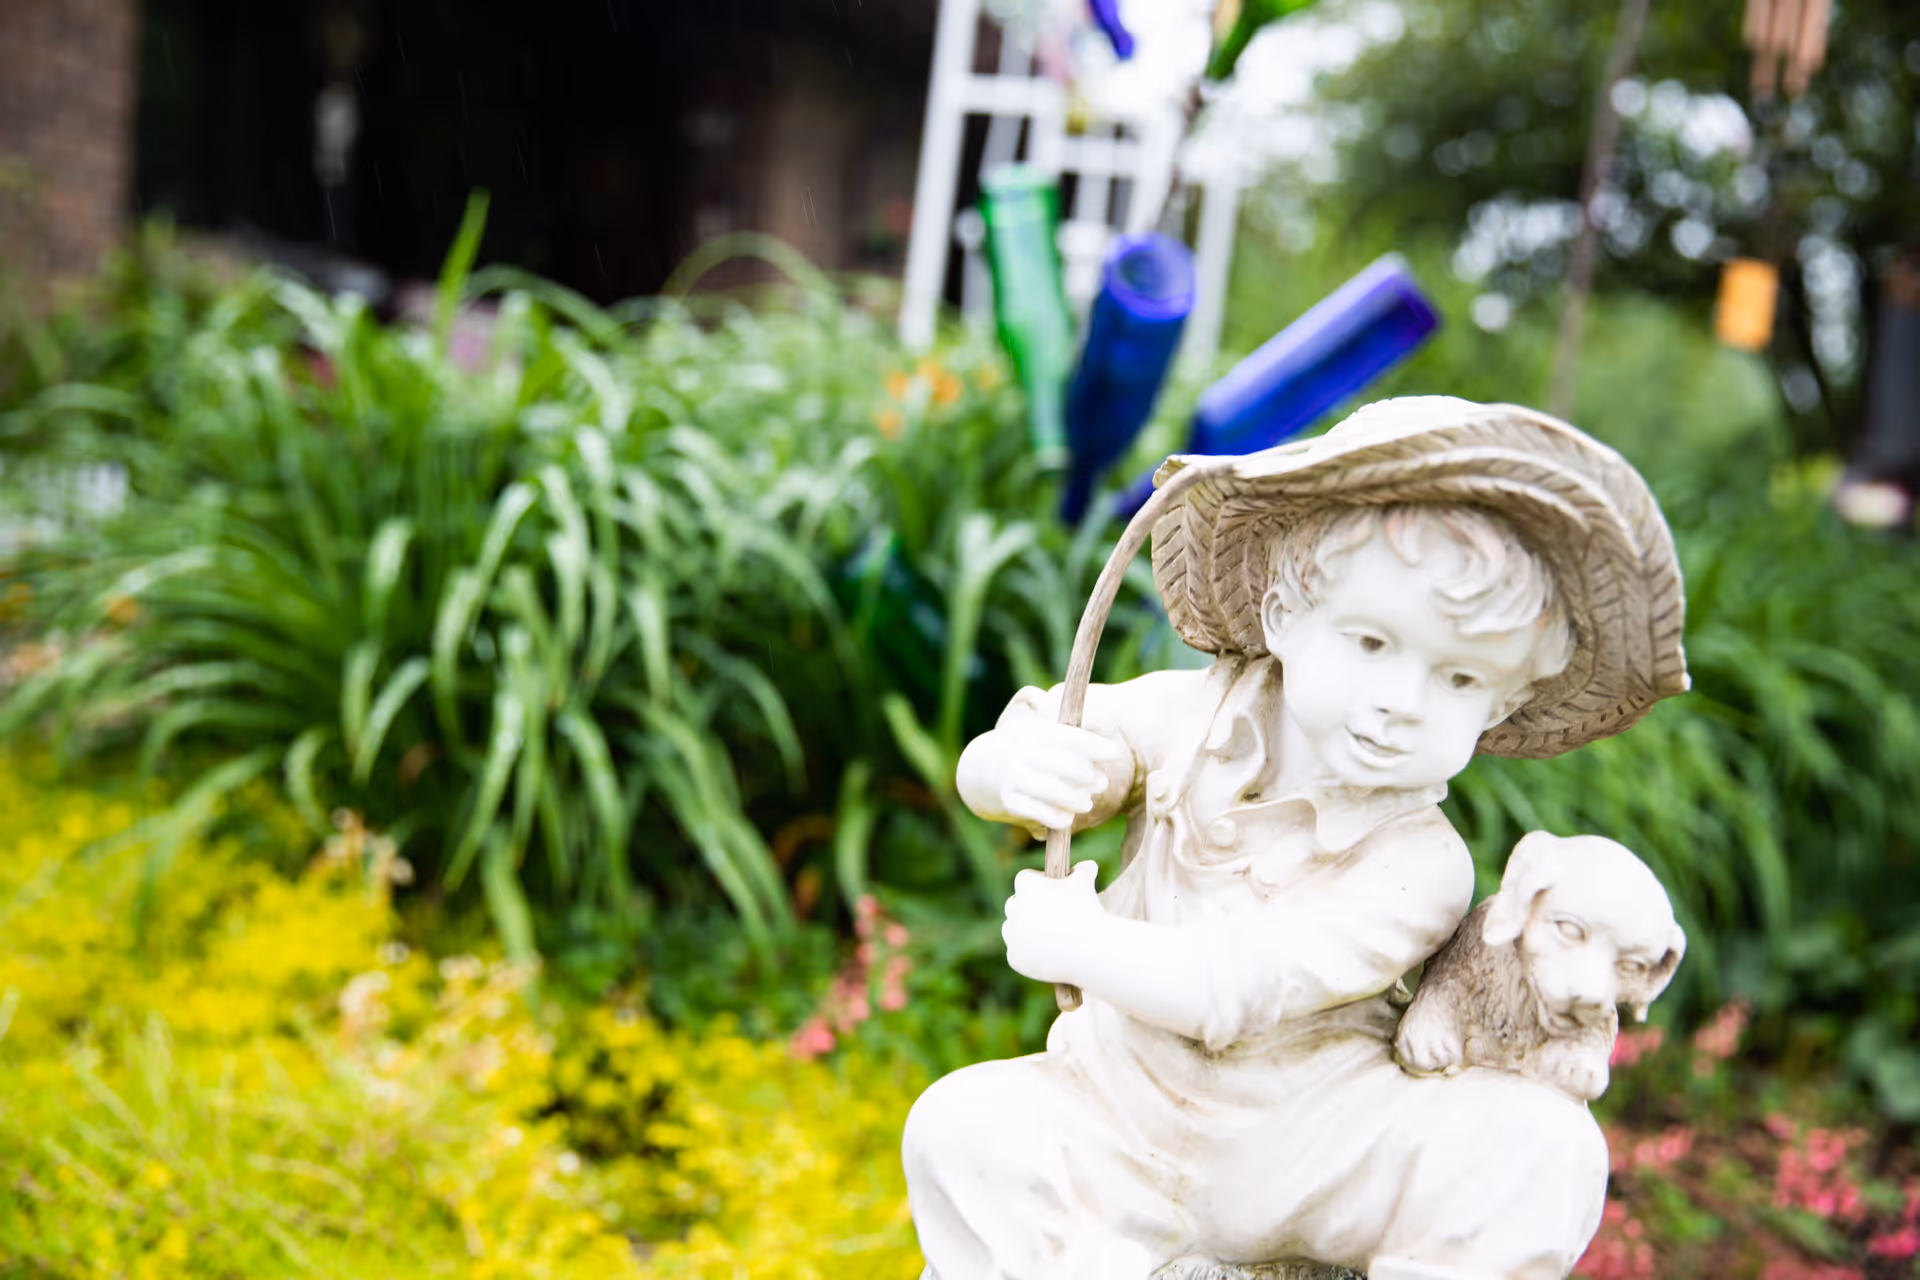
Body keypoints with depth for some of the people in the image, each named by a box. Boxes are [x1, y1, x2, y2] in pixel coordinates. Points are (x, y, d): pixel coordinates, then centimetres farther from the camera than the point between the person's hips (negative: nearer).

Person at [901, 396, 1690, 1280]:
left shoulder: (1418, 866, -16)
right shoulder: (1195, 712, -6)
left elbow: (1236, 991, -25)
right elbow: (985, 774, 0)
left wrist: (1078, 944, -20)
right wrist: (1018, 769, -24)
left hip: (1312, 1152, -2)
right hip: (1126, 1113, 3)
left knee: (1542, 1143, -25)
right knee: (963, 1124, -24)